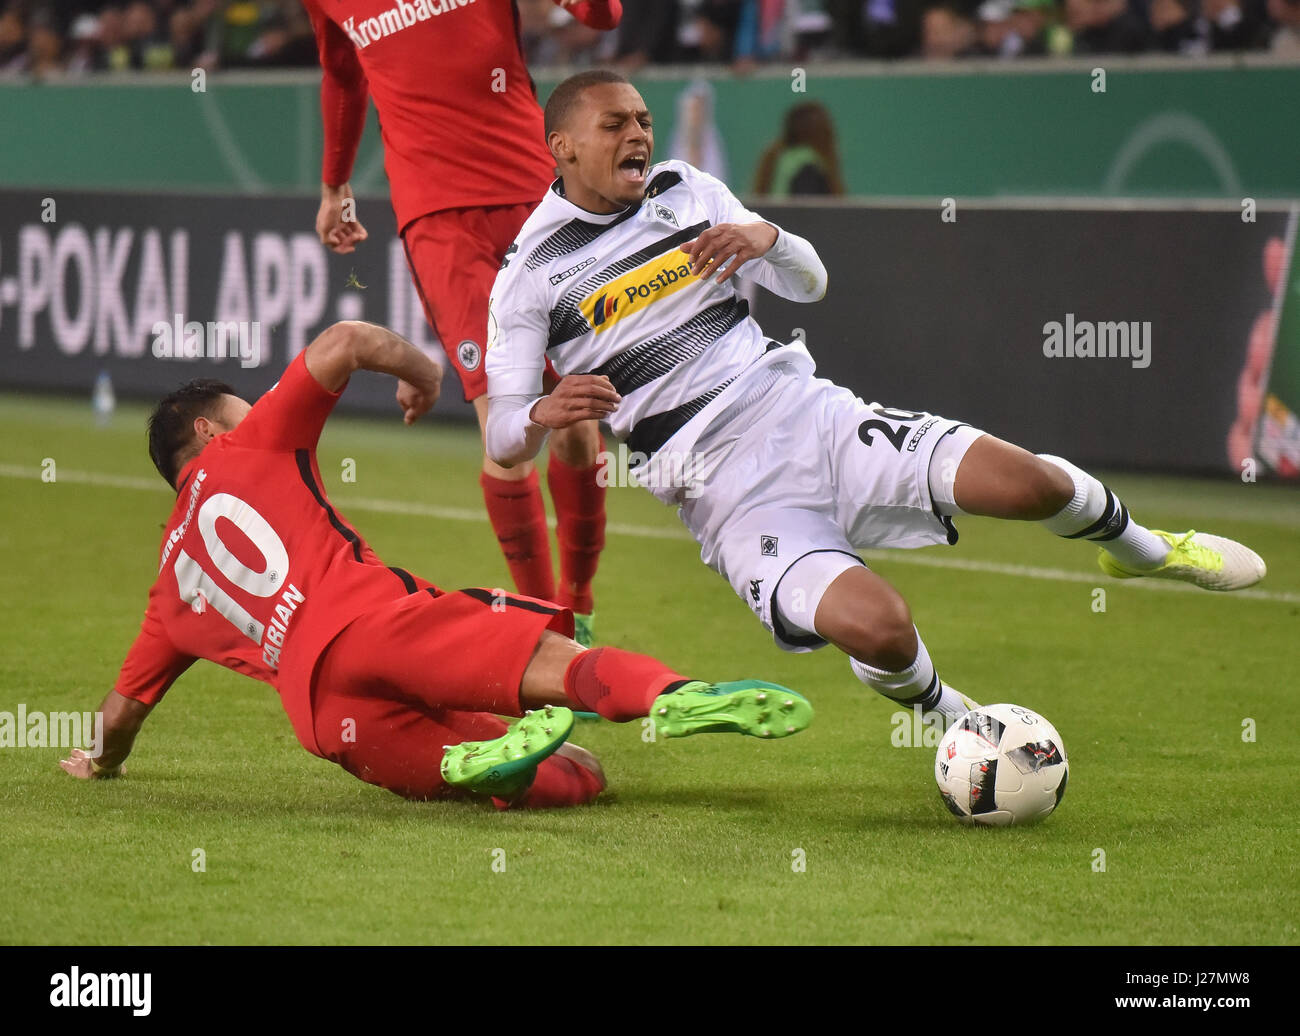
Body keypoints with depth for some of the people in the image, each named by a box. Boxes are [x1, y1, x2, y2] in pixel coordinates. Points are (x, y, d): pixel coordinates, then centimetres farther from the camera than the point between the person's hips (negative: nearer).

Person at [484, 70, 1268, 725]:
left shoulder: (687, 192, 11)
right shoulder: (531, 276, 0)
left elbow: (810, 283, 14)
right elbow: (503, 442, -1)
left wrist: (766, 238, -9)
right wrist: (543, 416, -26)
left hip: (803, 410, 4)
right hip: (723, 488, -4)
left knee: (1026, 481, -16)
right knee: (878, 626, -30)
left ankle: (1141, 548, 19)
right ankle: (953, 721, 5)